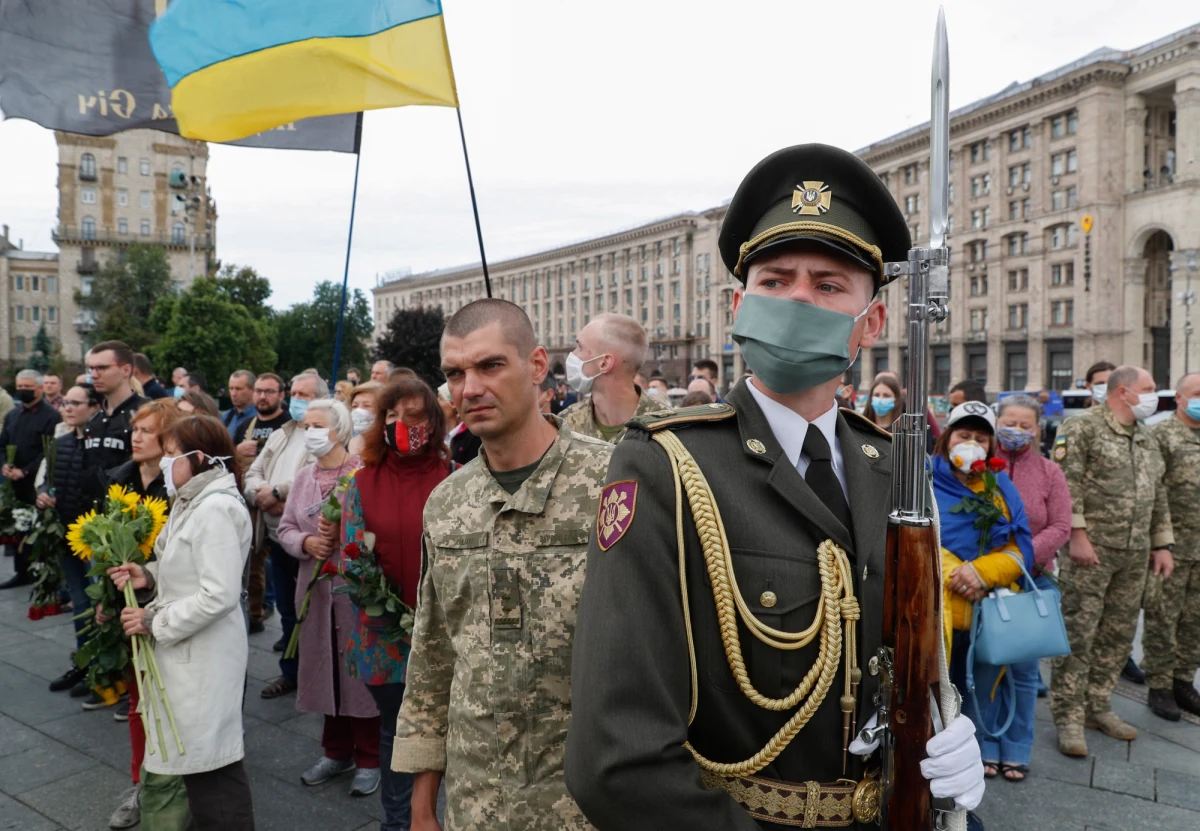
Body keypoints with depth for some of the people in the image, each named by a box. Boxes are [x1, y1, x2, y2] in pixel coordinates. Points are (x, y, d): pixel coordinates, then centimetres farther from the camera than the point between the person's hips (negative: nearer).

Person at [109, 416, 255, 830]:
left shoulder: (215, 509, -22)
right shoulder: (194, 503, 10)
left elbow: (218, 595, -26)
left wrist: (154, 621, -16)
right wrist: (149, 575, 3)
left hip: (204, 654, -10)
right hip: (188, 650, 10)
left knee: (210, 759, 2)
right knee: (200, 754, 20)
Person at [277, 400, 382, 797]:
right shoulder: (303, 477, 10)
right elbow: (285, 528, 10)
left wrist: (343, 533, -23)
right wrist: (306, 543, -9)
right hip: (317, 587, 6)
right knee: (328, 667, 14)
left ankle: (368, 759, 18)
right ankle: (337, 751, 31)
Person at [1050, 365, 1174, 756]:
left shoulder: (1146, 439, 19)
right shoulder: (1082, 427, -6)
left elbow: (1158, 496, 23)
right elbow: (1066, 483, -14)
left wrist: (1162, 544, 18)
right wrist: (1077, 534, -19)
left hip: (1135, 555, 8)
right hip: (1093, 548, -7)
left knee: (1118, 634, 11)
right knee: (1078, 633, -5)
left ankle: (1097, 706, 24)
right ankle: (1068, 717, 2)